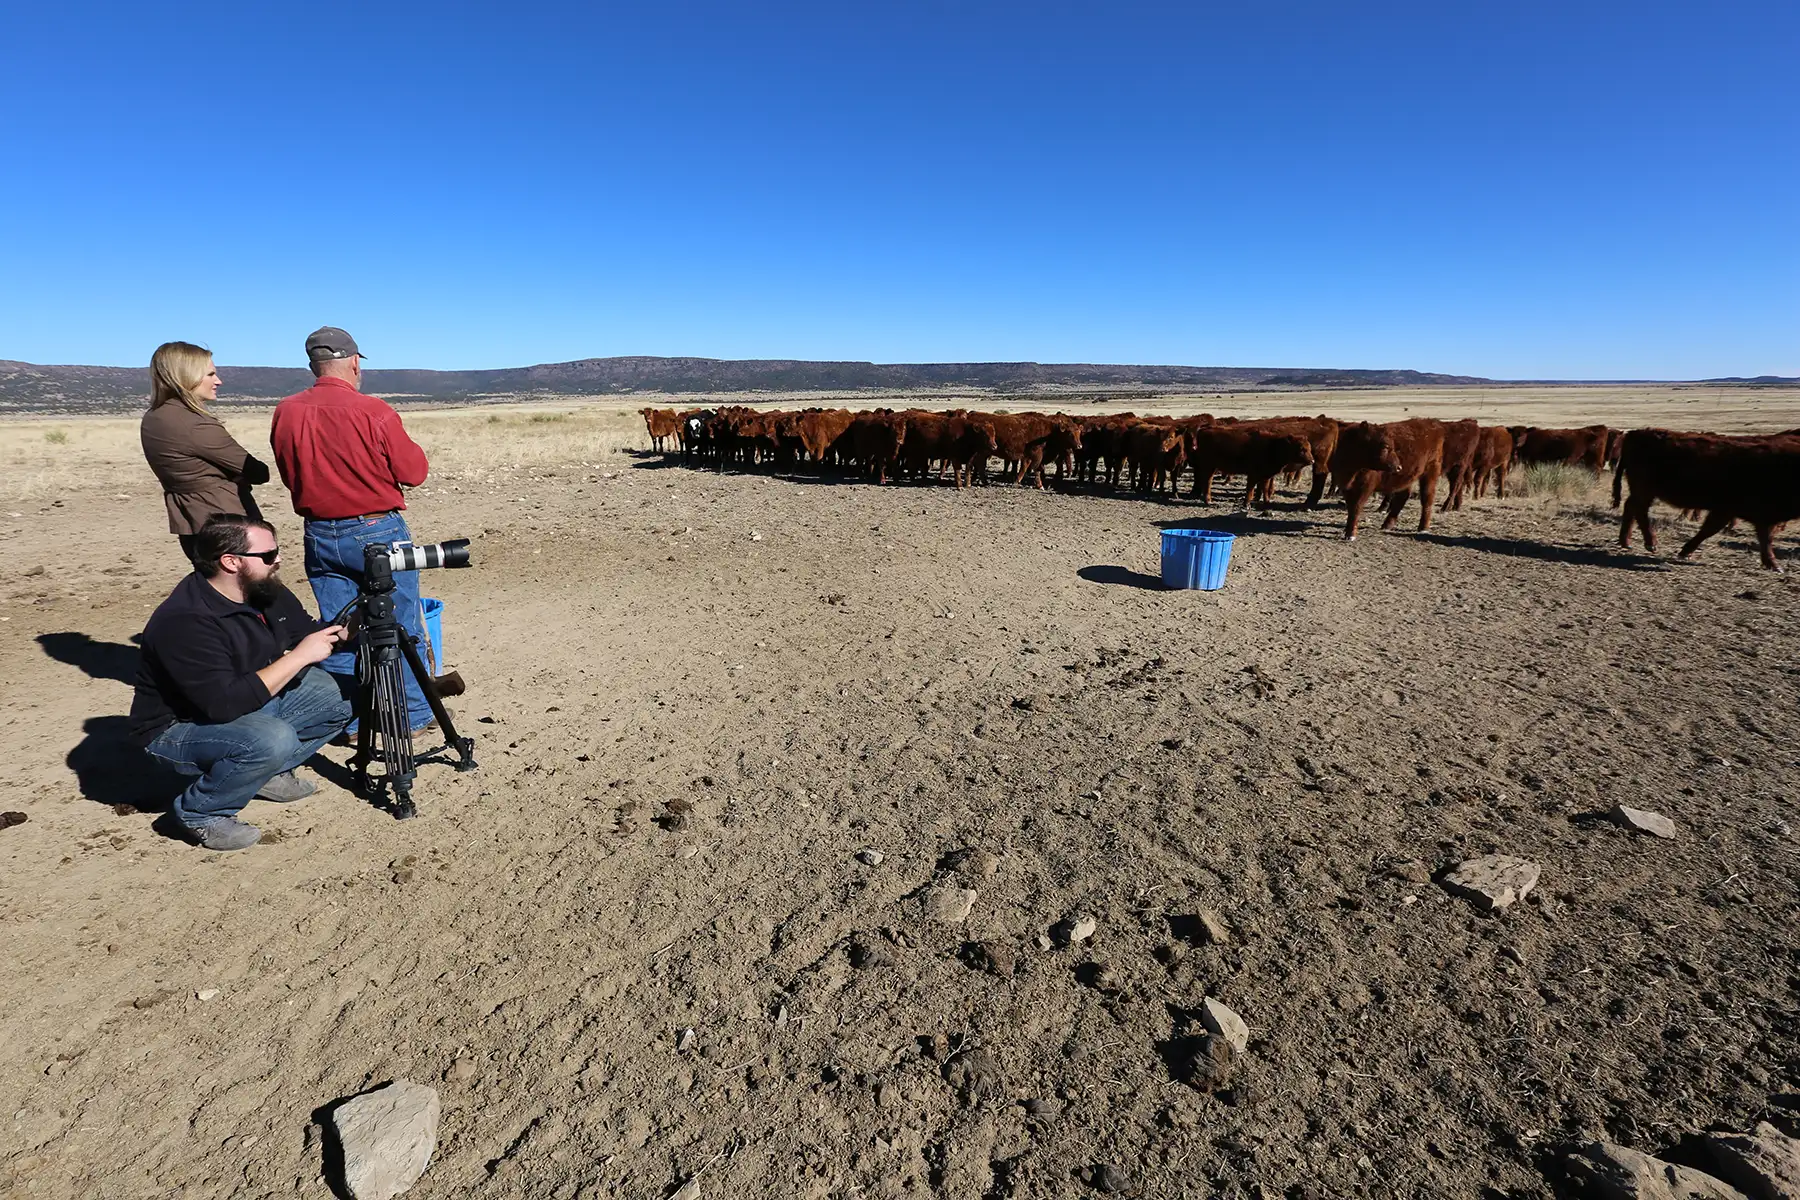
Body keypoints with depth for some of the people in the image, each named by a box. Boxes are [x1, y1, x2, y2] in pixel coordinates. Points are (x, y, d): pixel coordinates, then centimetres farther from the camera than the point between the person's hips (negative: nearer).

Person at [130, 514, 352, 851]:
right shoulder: (184, 622, -30)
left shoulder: (264, 590, -6)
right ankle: (199, 813, -7)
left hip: (251, 703, 8)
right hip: (180, 728, -8)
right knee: (273, 741, -35)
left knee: (340, 693, -4)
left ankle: (268, 771, 9)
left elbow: (310, 633, 9)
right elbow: (224, 704, -35)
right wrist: (299, 656, -31)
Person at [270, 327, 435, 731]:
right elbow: (413, 471, -9)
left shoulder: (285, 413, 1)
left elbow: (289, 475, 11)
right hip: (378, 531, -5)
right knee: (402, 627, 6)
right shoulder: (374, 413, -16)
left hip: (320, 535, 5)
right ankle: (415, 716, 14)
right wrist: (404, 445, 9)